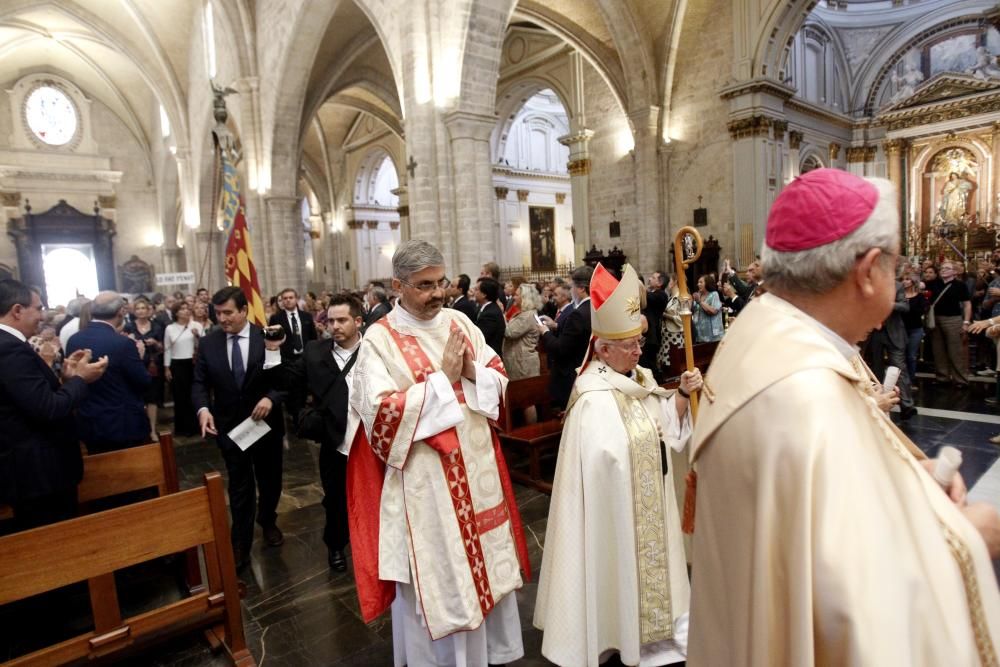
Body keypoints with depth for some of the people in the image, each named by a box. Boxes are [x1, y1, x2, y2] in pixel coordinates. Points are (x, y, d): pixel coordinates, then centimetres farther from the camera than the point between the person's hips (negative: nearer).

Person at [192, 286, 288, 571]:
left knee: (270, 480, 19)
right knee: (240, 488, 9)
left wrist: (271, 398, -28)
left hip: (266, 423, 0)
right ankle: (241, 545, 23)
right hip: (230, 427, 1)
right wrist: (203, 408, -18)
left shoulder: (269, 338, -12)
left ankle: (268, 521, 46)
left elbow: (285, 379, -10)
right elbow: (200, 383, 0)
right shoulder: (208, 343, -3)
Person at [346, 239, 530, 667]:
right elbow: (380, 413, -21)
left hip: (477, 469, 6)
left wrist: (472, 370, -14)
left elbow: (500, 378, 7)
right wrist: (443, 377, -20)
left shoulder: (460, 323, 4)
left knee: (485, 559, 20)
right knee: (437, 577, 10)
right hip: (425, 481, -5)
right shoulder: (380, 340, -12)